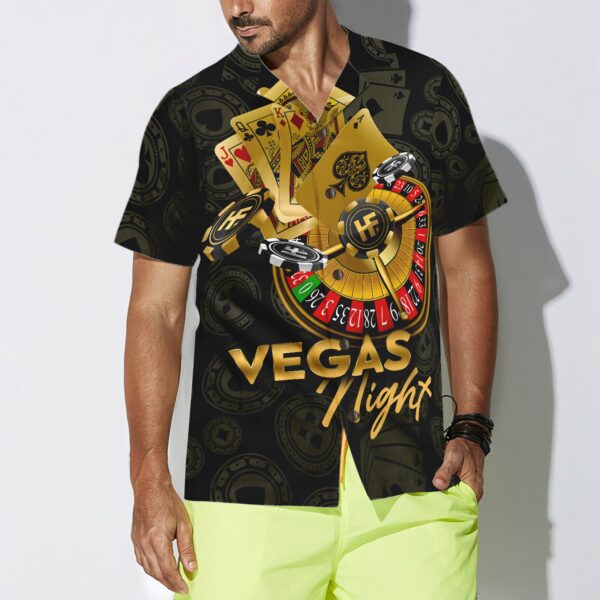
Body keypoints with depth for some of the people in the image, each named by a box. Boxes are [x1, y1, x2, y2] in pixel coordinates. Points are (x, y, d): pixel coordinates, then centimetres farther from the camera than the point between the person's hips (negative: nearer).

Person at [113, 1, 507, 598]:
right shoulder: (190, 115, 3)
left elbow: (466, 267, 13)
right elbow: (156, 309, 3)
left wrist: (471, 429, 5)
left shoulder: (426, 91, 7)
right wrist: (149, 480, -5)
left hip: (413, 483, 2)